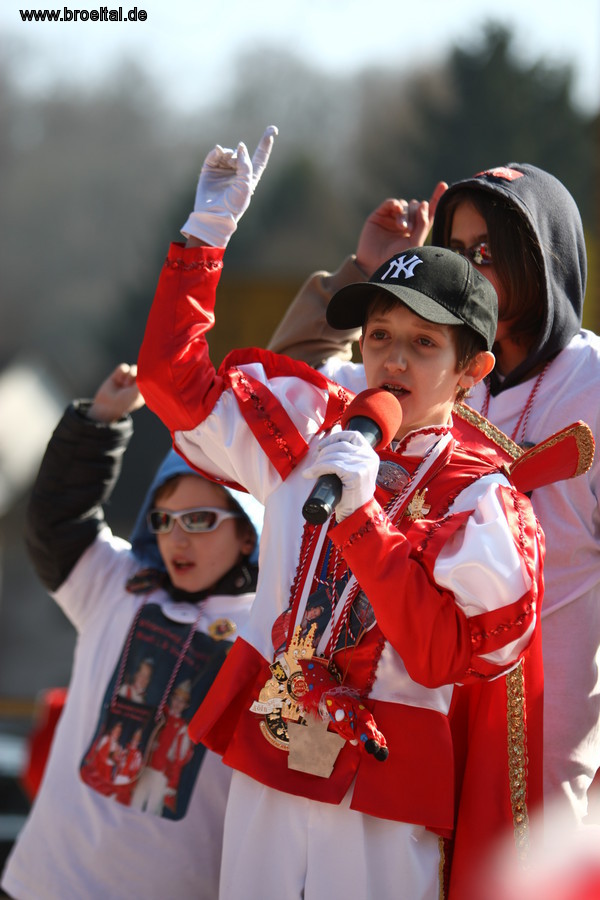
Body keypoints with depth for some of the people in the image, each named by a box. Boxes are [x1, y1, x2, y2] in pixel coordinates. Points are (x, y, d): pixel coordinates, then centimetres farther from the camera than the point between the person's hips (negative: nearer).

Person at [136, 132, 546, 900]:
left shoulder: (482, 499, -6)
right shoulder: (310, 430, 7)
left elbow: (440, 654, -16)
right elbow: (172, 374, 11)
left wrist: (361, 515, -22)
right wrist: (209, 229, 7)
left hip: (383, 799, -4)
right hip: (266, 765, 4)